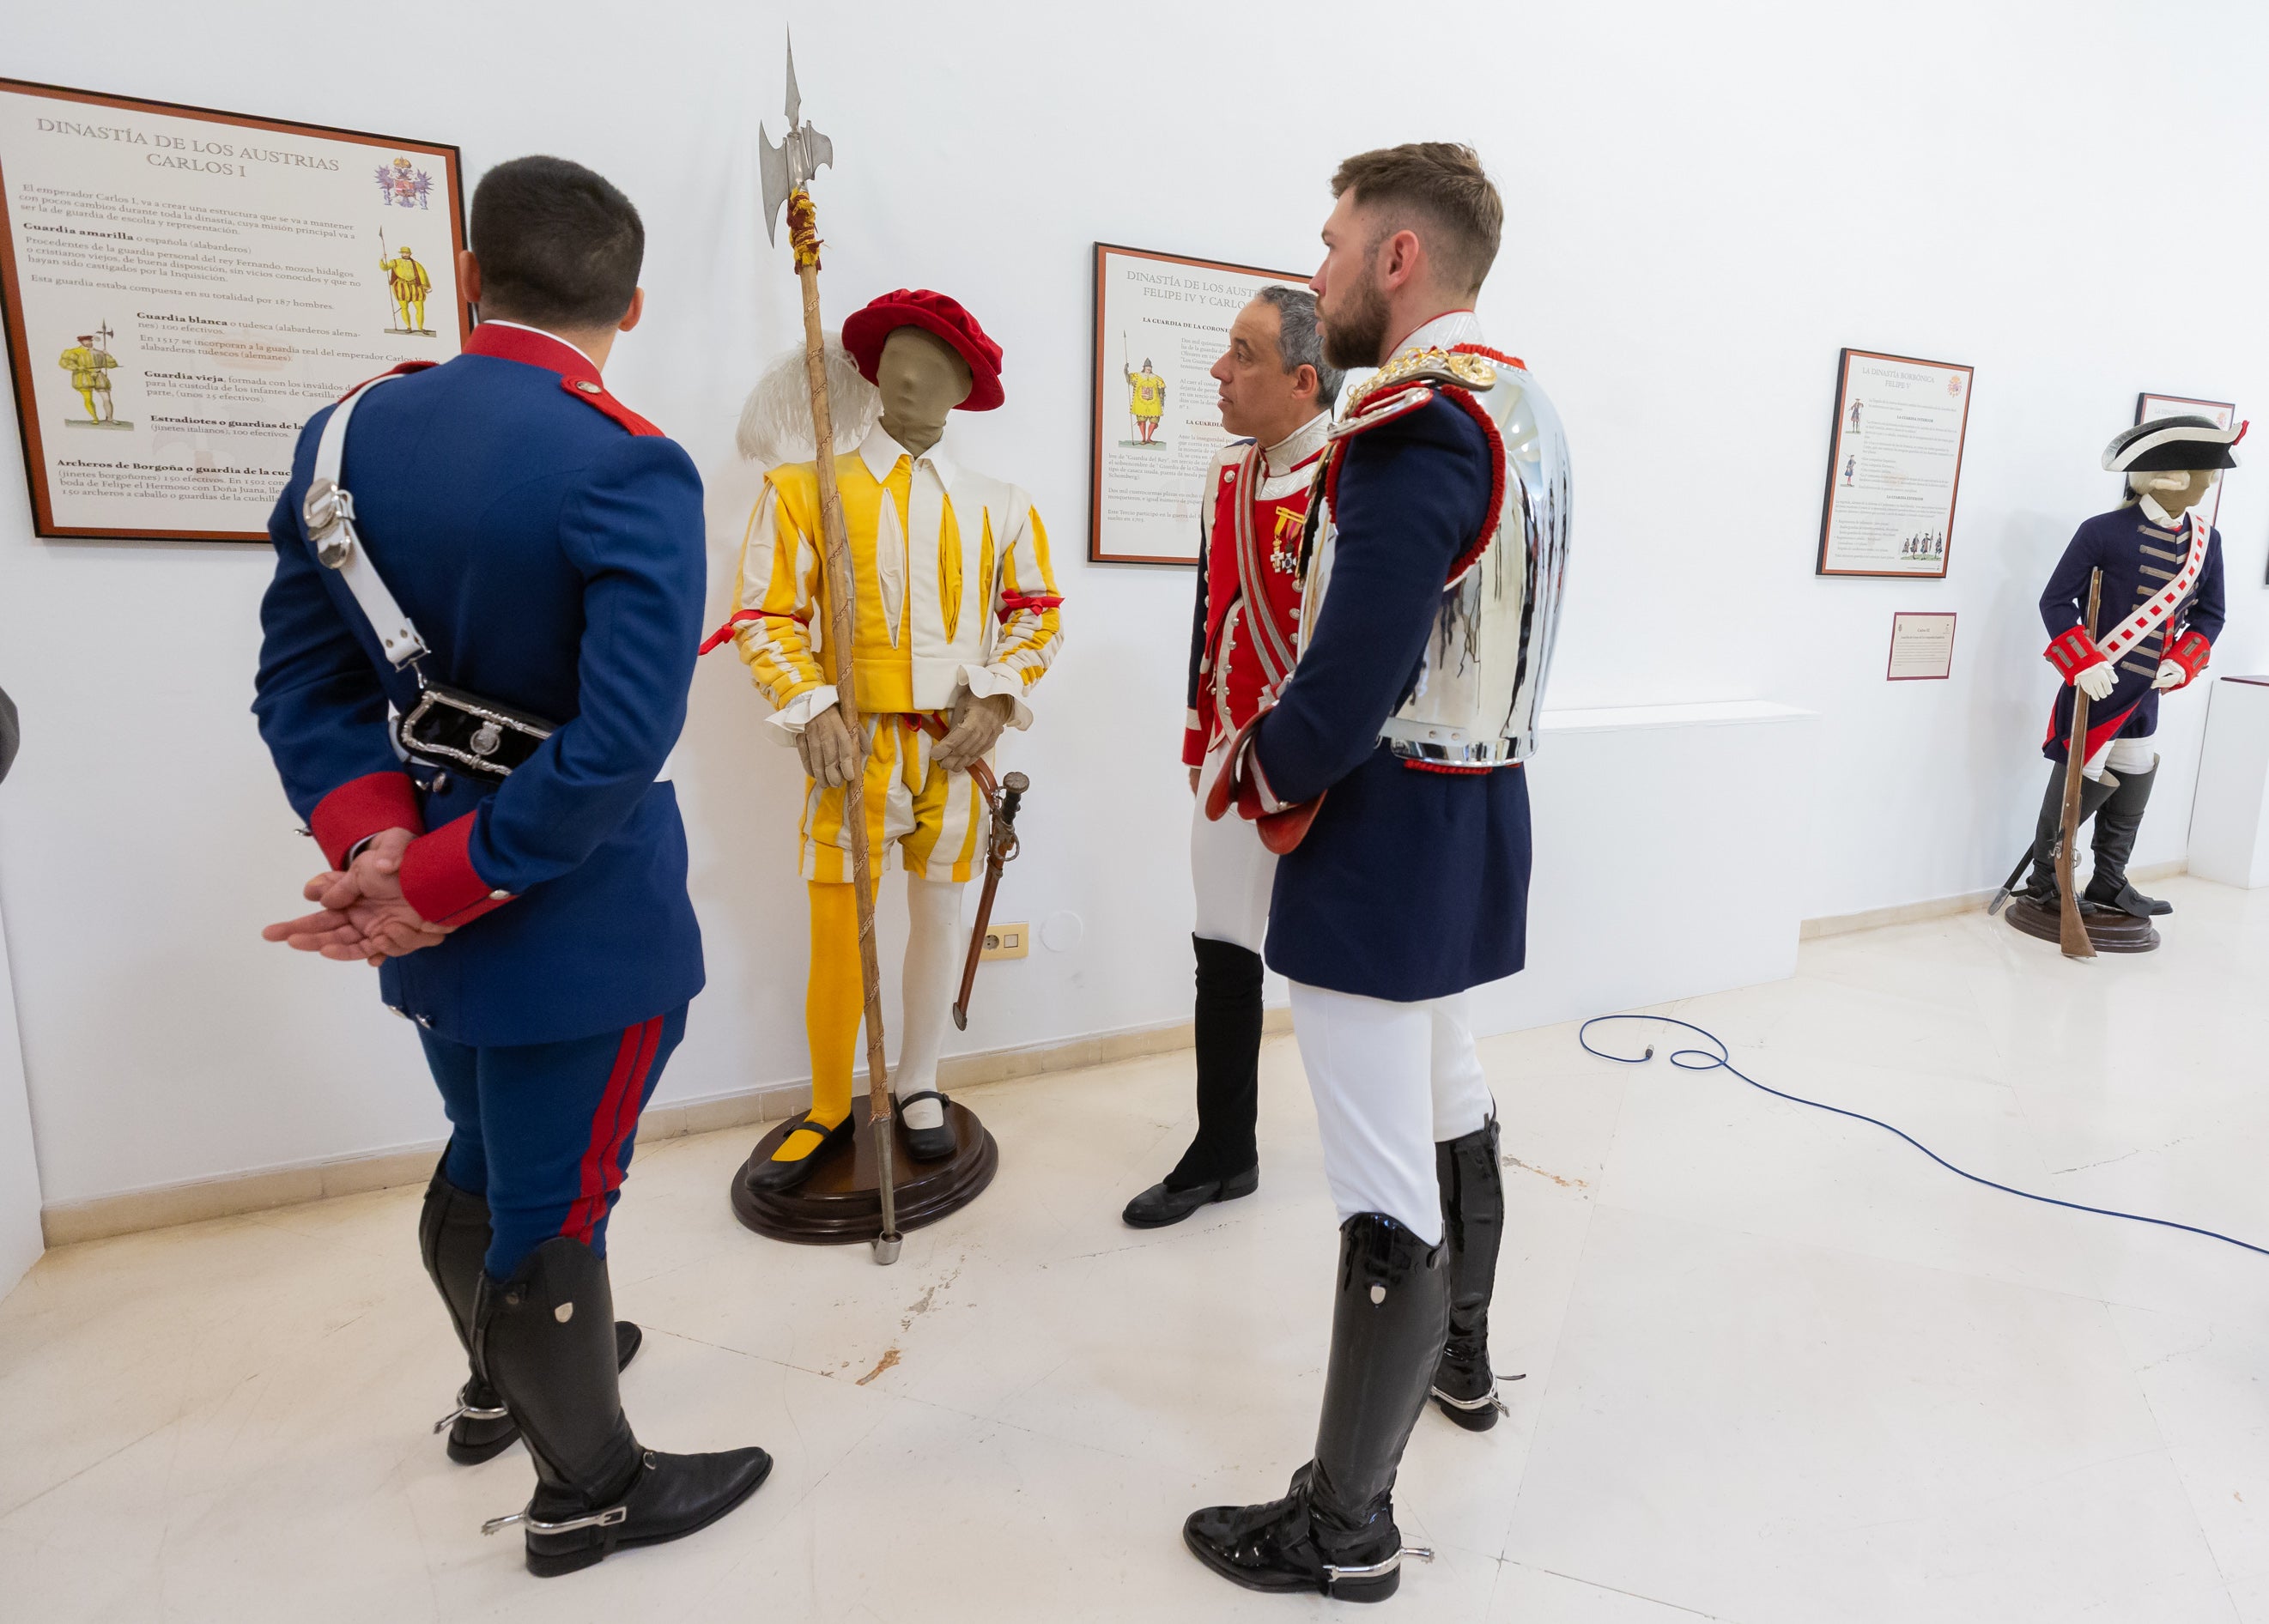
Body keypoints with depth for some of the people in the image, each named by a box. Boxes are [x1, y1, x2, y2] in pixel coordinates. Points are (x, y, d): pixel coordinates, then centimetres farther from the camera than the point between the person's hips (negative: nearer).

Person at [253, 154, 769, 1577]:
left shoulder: (345, 435, 1)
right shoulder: (629, 473, -21)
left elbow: (302, 681, 0)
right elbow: (621, 746, -28)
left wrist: (374, 840, -10)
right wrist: (438, 885, -19)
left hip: (444, 929, 7)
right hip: (581, 929, -7)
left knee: (483, 1169, 28)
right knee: (553, 1211, 11)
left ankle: (504, 1382, 55)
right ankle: (589, 1491, 36)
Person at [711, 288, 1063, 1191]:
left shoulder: (999, 504, 9)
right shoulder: (806, 488, 2)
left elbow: (1036, 610, 11)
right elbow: (763, 616, 0)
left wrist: (996, 699, -4)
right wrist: (812, 710, -15)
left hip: (956, 744, 3)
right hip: (855, 743, -2)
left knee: (939, 908, 11)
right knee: (839, 929, 0)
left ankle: (918, 1088, 30)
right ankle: (828, 1112, 21)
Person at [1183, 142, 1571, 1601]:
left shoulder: (1415, 424, -20)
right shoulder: (1521, 404, 11)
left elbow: (1349, 686, -27)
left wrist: (1256, 781, -8)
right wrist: (1300, 764, 11)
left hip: (1386, 837, -10)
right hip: (1483, 806, 10)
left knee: (1386, 1184, 0)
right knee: (1450, 1088, 25)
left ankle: (1346, 1523, 19)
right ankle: (1460, 1357, 49)